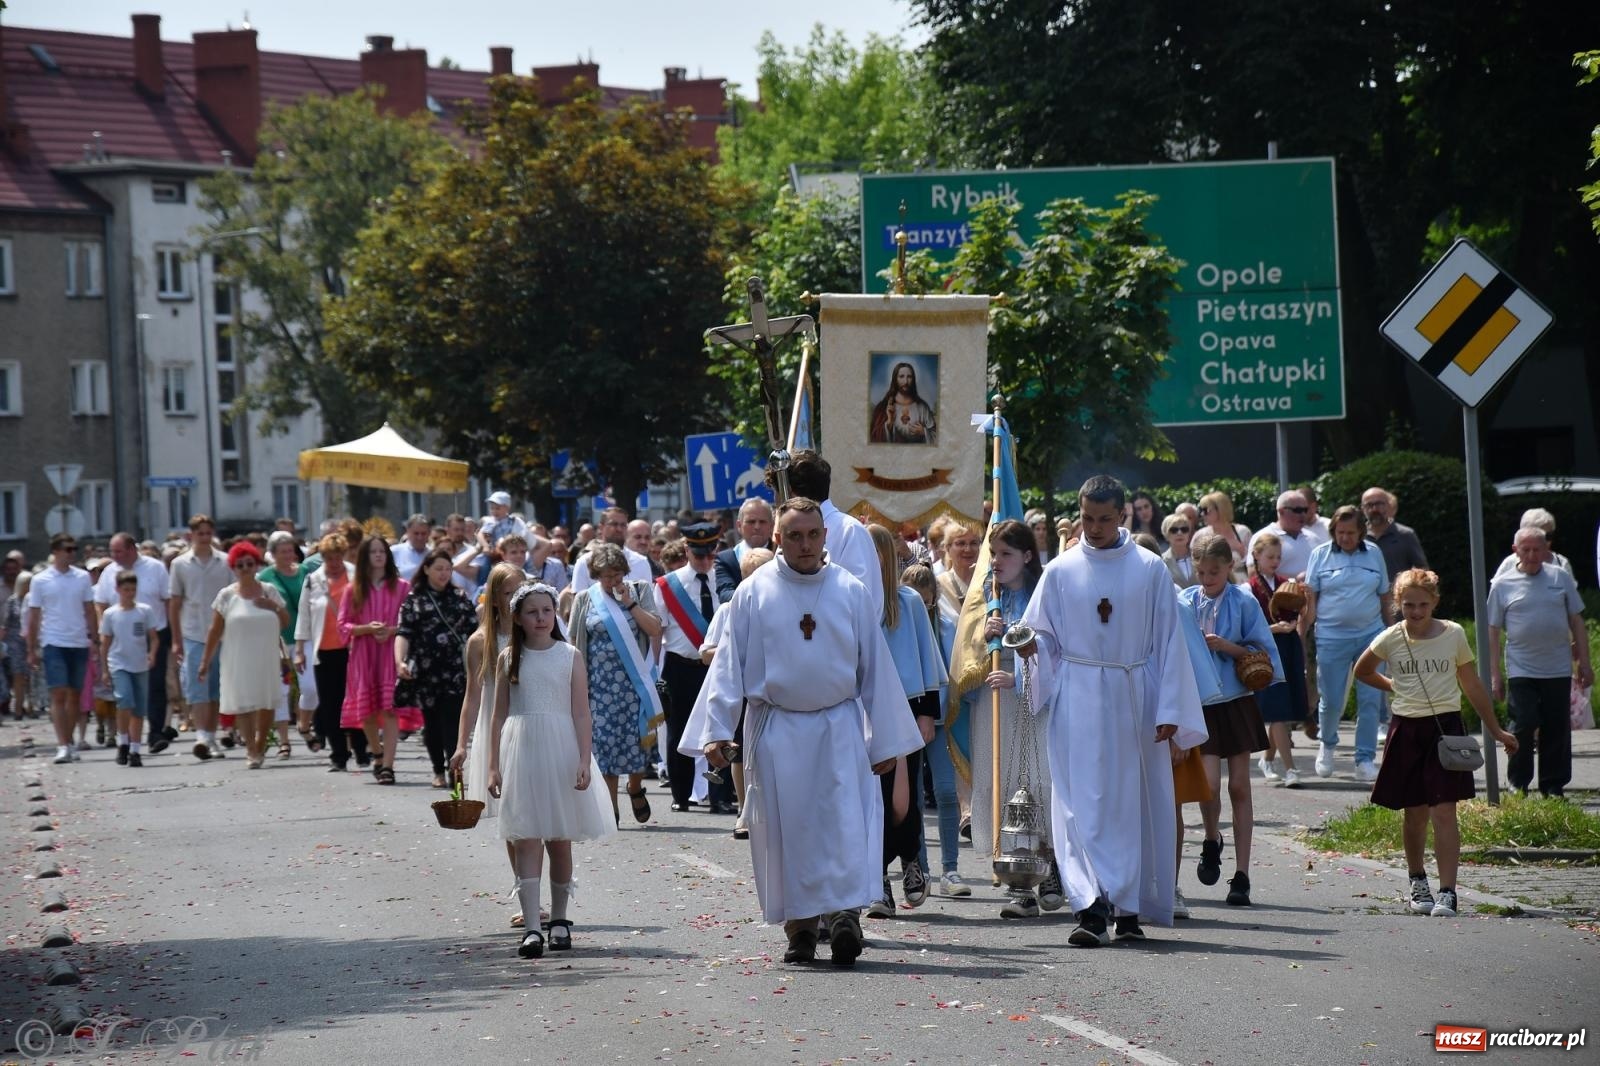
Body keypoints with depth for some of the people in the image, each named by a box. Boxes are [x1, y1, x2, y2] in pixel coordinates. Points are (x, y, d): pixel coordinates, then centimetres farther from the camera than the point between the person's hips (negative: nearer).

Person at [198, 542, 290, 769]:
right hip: (238, 660, -2)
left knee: (267, 704, 5)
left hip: (266, 658, 2)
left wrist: (274, 606, -8)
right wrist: (205, 662, 0)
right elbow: (215, 631, 2)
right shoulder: (226, 595, 1)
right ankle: (252, 751, -7)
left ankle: (259, 746, 22)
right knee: (243, 704, -7)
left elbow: (286, 621, 12)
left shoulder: (269, 591, 7)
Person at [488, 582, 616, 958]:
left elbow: (581, 713, -2)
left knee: (560, 839, 8)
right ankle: (532, 928, -12)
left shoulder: (570, 657, 2)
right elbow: (499, 716, 8)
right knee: (527, 840, -6)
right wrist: (494, 766, 3)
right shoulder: (508, 659, 6)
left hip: (561, 751, 0)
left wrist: (585, 761, -10)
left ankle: (559, 919, 21)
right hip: (521, 750, 0)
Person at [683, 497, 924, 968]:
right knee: (787, 831, 1)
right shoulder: (753, 593, -1)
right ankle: (800, 928, 9)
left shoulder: (850, 592, 2)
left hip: (839, 729, 0)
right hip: (776, 731, 0)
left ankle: (844, 914, -16)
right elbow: (728, 663, 1)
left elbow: (875, 666, 6)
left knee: (846, 827, -12)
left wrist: (883, 741, 6)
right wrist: (716, 730, -7)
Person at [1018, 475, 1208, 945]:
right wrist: (1027, 643, -15)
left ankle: (1128, 908, 13)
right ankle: (1092, 906, -17)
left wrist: (1169, 711, -2)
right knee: (1083, 803, -9)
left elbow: (1168, 641, 4)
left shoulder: (1150, 571, 4)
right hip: (1078, 699, 0)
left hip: (1133, 699, 0)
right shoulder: (1061, 571, 6)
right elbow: (1043, 637, 9)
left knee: (1134, 803, 4)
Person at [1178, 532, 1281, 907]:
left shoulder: (1244, 602, -1)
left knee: (1239, 786, 3)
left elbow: (1263, 652, -1)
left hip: (1236, 701, 0)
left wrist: (1228, 647, -13)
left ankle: (1241, 875, 9)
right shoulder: (1185, 602, 3)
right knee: (1208, 781, -13)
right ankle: (1212, 842, 19)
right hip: (1199, 703, 0)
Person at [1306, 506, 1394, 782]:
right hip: (1332, 637, -2)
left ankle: (1365, 760, 4)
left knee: (1370, 700, -3)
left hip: (1370, 634, 2)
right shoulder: (1320, 555, 1)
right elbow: (1310, 598, 0)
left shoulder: (1374, 554, 7)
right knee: (1331, 701, 3)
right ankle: (1327, 745, 31)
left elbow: (1384, 598, 13)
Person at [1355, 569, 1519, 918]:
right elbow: (1362, 671, 19)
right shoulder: (1390, 639, 0)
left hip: (1446, 727, -1)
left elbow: (1472, 686, 10)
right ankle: (1418, 883, 29)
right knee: (1415, 813, 9)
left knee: (1444, 812, -10)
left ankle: (1447, 893, -14)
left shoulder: (1453, 635, 0)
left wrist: (1497, 731, 14)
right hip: (1407, 729, 1)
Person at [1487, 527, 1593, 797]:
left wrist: (1584, 663, 7)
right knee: (1523, 728, -6)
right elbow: (1493, 631, 3)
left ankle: (1553, 786, 15)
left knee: (1557, 729, 5)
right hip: (1521, 671, -2)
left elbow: (1576, 622, 11)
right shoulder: (1503, 585, 1)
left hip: (1558, 670, 2)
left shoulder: (1561, 578, 6)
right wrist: (1495, 674, 0)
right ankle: (1518, 786, 7)